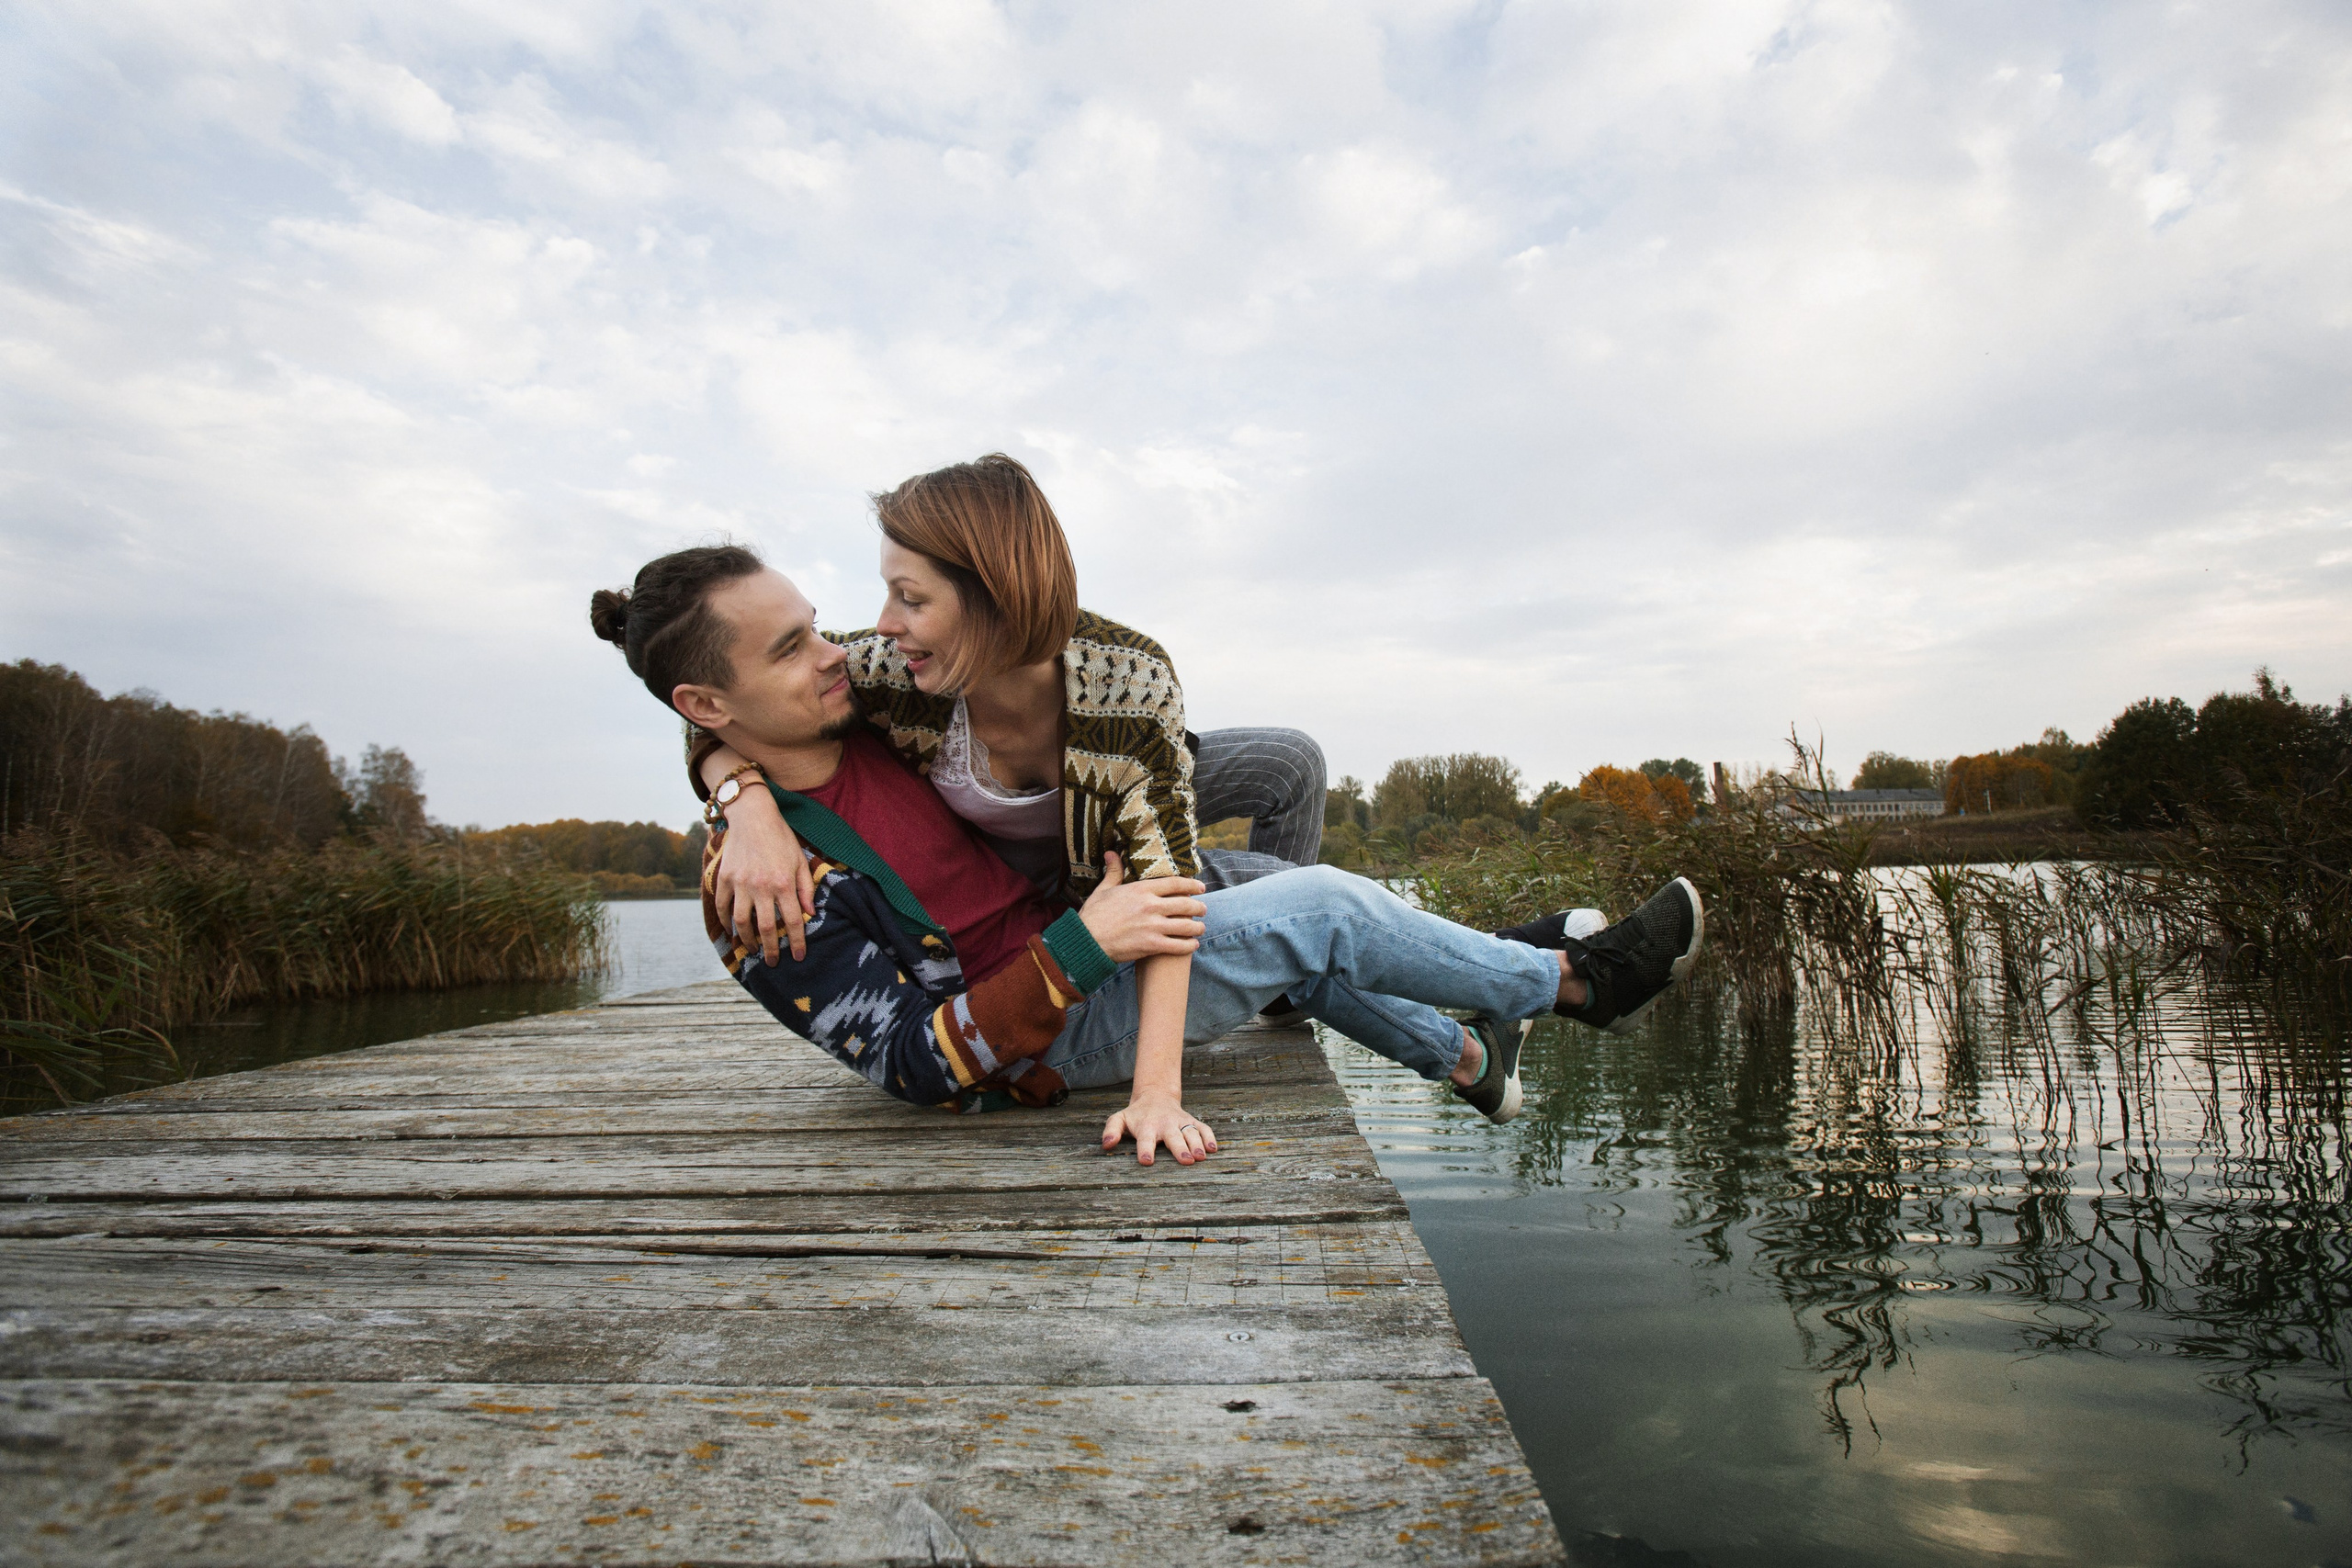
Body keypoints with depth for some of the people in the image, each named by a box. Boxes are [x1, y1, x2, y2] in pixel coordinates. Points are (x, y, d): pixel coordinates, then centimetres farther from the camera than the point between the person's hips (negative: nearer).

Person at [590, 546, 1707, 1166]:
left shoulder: (867, 721, -5)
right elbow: (920, 1066, -26)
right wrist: (1082, 945, -30)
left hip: (1069, 928, 8)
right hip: (1044, 1037, -8)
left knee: (1301, 946, 16)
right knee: (1325, 910, -10)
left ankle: (1462, 1054, 40)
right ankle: (1578, 980, 12)